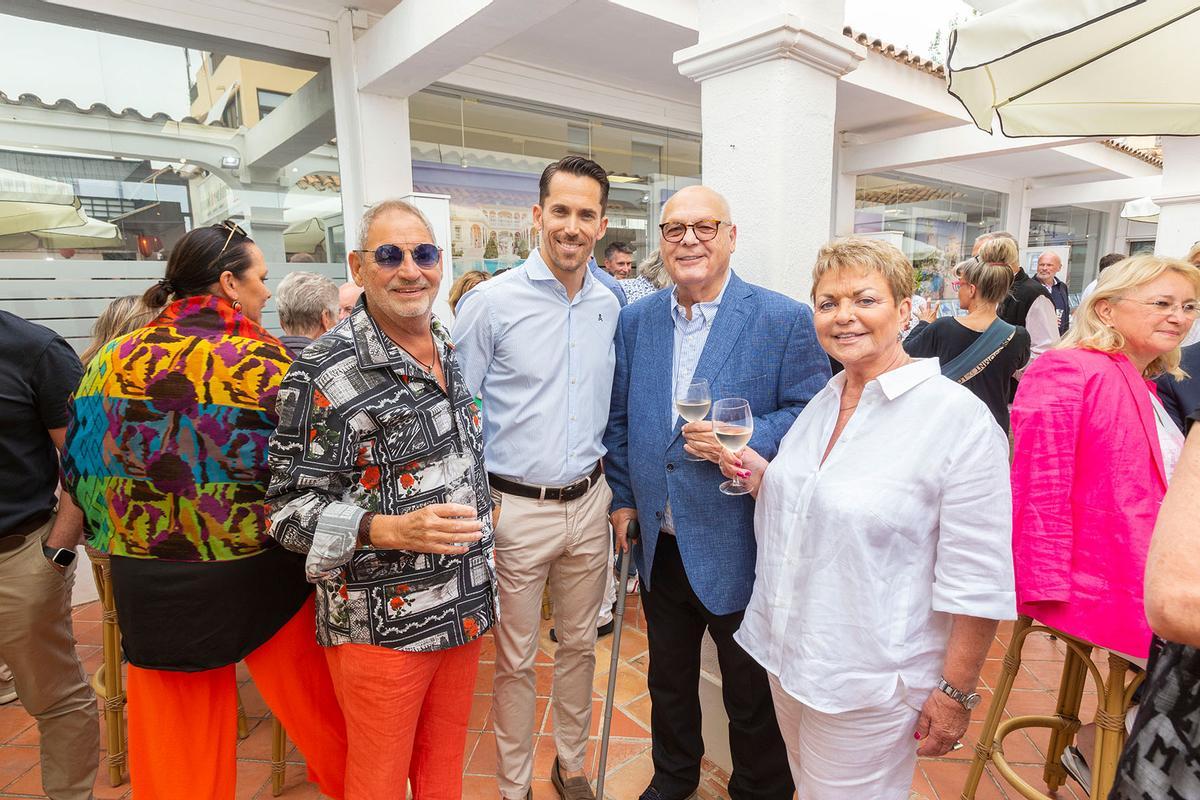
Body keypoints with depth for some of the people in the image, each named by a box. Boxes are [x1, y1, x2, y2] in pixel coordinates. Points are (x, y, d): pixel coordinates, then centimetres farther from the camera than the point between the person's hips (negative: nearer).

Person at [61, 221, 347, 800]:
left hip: (147, 586, 4)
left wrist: (122, 544, 19)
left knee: (176, 753, 20)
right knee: (314, 709, 17)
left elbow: (81, 469, 6)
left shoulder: (112, 360, -2)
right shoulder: (273, 363, -15)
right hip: (262, 576, -3)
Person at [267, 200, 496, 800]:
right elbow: (290, 507, -14)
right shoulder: (323, 373, -16)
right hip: (380, 625, -5)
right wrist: (394, 530, -27)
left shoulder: (456, 349, 5)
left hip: (465, 609, 6)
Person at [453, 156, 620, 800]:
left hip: (588, 503, 5)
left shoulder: (611, 306, 4)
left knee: (580, 644, 20)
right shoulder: (491, 302, -11)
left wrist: (615, 492, 13)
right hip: (515, 509, -4)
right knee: (514, 659, 13)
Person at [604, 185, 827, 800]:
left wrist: (745, 439, -24)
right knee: (668, 679, 26)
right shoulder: (635, 321, 3)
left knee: (752, 696, 17)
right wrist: (623, 498, 6)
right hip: (658, 543, 5)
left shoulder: (785, 321, -11)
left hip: (739, 551, -4)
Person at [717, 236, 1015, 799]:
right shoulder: (822, 402, 3)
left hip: (866, 680, -6)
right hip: (786, 654, 7)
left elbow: (978, 578, -16)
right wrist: (761, 478, -3)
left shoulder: (958, 416, -18)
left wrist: (957, 693, -13)